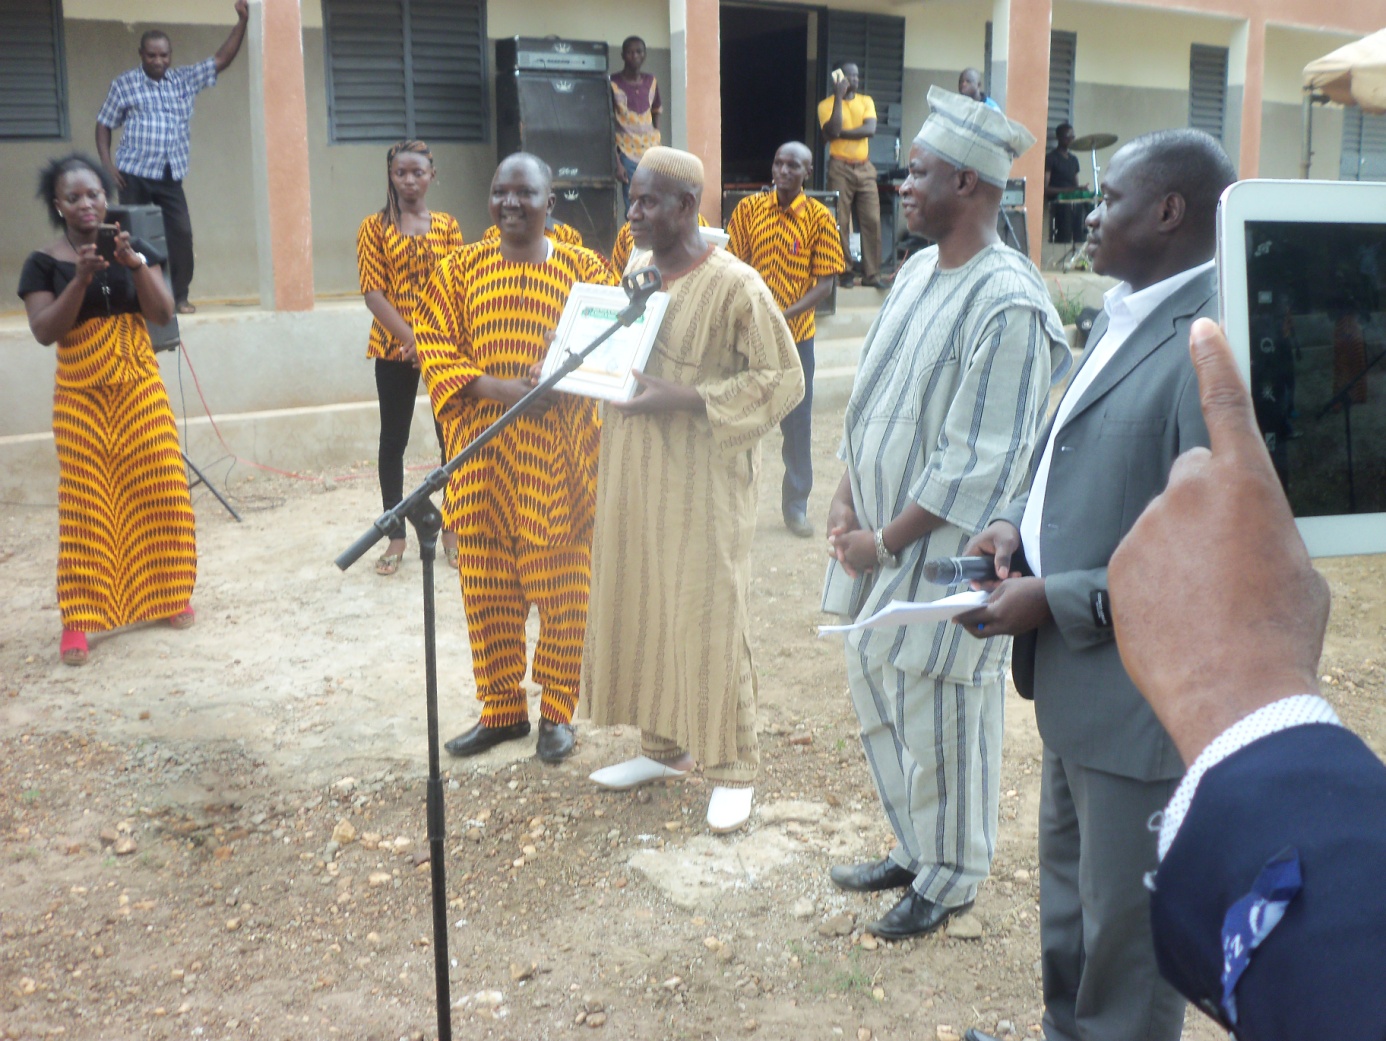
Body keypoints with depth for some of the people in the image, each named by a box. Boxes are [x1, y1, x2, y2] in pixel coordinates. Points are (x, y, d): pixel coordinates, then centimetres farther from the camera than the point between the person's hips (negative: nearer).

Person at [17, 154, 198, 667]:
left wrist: (135, 266, -20)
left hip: (140, 387, 2)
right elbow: (44, 331, -12)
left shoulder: (137, 250, 4)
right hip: (80, 395, -2)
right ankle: (79, 618, -1)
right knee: (84, 501, -4)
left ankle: (166, 595, 16)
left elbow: (163, 313, -5)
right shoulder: (43, 263, -2)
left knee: (158, 489, 0)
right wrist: (81, 279, -22)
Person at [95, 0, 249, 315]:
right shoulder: (124, 83, 3)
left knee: (181, 233, -7)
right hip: (133, 174, -2)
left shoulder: (185, 79, 10)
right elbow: (104, 125, 7)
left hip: (170, 176, 2)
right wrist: (107, 164, -6)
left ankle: (179, 296, 2)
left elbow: (222, 60, 7)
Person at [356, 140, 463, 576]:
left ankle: (451, 528, 16)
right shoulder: (375, 227, 1)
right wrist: (412, 339, -17)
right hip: (394, 349, -1)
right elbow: (373, 293, -6)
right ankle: (396, 535, 12)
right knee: (393, 440, 4)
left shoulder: (447, 227, 7)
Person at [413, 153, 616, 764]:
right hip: (481, 453, 2)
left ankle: (557, 712, 19)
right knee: (487, 587, 8)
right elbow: (433, 346, 0)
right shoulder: (460, 268, 7)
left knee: (560, 587, 3)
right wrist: (501, 388, -15)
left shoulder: (584, 268, 2)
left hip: (558, 456, -2)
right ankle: (501, 709, 23)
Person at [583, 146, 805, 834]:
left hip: (702, 480, -7)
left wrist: (685, 399, -22)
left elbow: (783, 379, -14)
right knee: (637, 604, 13)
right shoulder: (636, 268, 8)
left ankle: (732, 767, 13)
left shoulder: (733, 285, -15)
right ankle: (664, 746, 29)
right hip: (633, 470, 7)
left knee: (708, 616, -1)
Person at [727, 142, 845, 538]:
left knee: (797, 420, 7)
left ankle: (796, 504, 21)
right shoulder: (749, 208, 0)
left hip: (796, 333, -1)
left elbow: (824, 283, -6)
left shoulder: (818, 217, -4)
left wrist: (787, 314, -19)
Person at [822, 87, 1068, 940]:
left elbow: (981, 464, -22)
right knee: (876, 692, 18)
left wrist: (887, 541, -16)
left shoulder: (1007, 304, -21)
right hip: (877, 534, 9)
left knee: (939, 718, 5)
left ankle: (952, 877, 27)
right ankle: (915, 848, 38)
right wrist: (847, 500, 4)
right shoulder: (918, 271, 7)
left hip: (945, 553, -9)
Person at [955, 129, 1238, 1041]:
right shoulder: (1125, 315, 8)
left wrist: (1054, 600, -20)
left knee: (1125, 943, 10)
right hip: (1078, 686, 9)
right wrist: (1022, 522, 1)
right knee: (1070, 922, 27)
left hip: (1143, 702, -9)